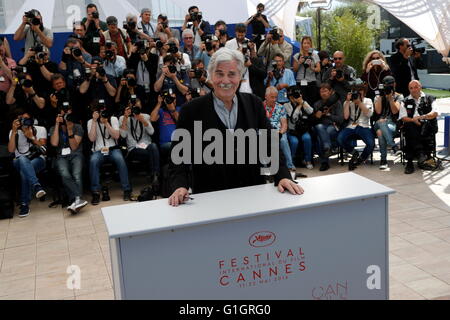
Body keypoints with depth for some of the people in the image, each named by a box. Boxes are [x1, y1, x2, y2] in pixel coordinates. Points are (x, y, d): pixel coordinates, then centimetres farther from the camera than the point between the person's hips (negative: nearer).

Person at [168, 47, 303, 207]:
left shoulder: (254, 104, 8)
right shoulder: (191, 110, 0)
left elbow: (270, 144, 8)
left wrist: (282, 176, -6)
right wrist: (180, 186, -17)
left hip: (252, 194, 1)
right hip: (209, 197, -1)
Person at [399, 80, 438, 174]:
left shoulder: (430, 99, 15)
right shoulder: (406, 101, 20)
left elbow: (434, 114, -1)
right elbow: (403, 117, 8)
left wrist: (421, 117, -18)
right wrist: (413, 120, -13)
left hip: (427, 126, -1)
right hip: (412, 126, 1)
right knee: (409, 126, -33)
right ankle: (420, 153, -38)